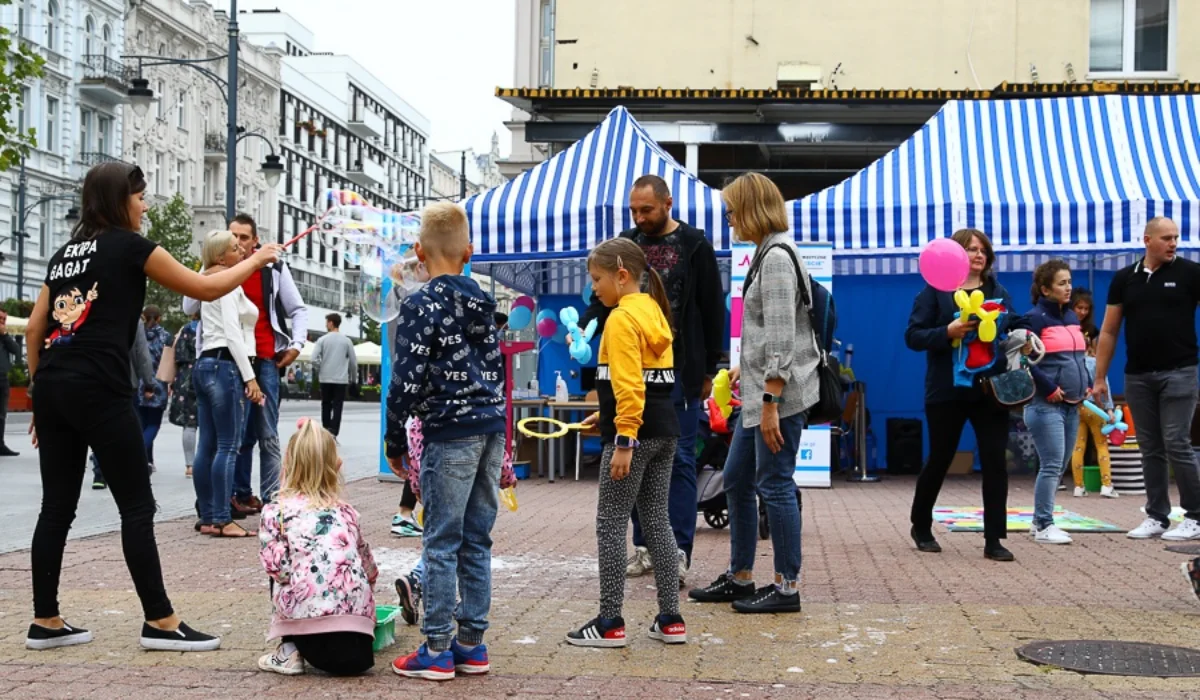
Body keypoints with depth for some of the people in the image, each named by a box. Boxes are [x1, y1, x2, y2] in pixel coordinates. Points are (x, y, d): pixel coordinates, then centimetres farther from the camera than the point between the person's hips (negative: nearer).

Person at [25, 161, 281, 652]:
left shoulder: (65, 253, 20)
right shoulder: (131, 246, 1)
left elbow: (34, 328, 16)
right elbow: (205, 289, 6)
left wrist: (42, 392, 19)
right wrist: (257, 260, 20)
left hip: (53, 388, 7)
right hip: (99, 391, -7)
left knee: (57, 507, 10)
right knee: (137, 507, -3)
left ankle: (45, 622, 14)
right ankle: (160, 622, 0)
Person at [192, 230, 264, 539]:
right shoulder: (229, 283, -6)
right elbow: (232, 333, -14)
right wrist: (250, 377, -17)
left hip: (204, 364, 10)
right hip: (226, 365, -10)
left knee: (207, 445, 5)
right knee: (228, 446, -11)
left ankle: (208, 518, 6)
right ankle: (222, 520, -14)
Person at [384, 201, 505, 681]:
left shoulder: (421, 306, -8)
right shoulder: (483, 304, 13)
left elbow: (407, 381, -12)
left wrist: (395, 442, -2)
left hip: (450, 434, -7)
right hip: (492, 428, 7)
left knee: (442, 543, -2)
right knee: (476, 541, 11)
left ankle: (437, 651, 3)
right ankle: (472, 645, 16)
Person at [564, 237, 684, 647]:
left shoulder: (622, 319, -13)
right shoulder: (654, 311, 14)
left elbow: (628, 383, -20)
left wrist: (624, 440, -22)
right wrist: (608, 415, 22)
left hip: (636, 434, -9)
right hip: (665, 432, 9)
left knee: (611, 524, 0)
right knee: (657, 521, 12)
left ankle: (610, 622, 4)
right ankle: (671, 619, 15)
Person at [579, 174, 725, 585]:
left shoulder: (694, 246, 0)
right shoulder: (625, 245, 9)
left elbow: (713, 310, 2)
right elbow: (603, 299, 10)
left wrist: (709, 369, 0)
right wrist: (583, 329, -11)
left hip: (679, 372, -4)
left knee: (679, 459, -2)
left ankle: (678, 552, 1)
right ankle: (645, 547, 16)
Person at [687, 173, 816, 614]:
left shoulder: (777, 256, -15)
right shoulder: (767, 253, 15)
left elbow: (781, 337, -21)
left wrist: (770, 403, -23)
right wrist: (745, 368, 26)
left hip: (780, 392, -11)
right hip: (760, 390, 11)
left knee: (775, 485, -3)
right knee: (736, 480, 15)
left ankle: (787, 586, 7)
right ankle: (739, 577, 25)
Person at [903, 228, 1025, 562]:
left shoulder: (999, 292, 11)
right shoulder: (935, 290, -2)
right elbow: (913, 336, -8)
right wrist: (948, 331, -22)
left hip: (991, 391, 3)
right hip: (948, 391, -3)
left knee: (995, 462, -4)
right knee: (939, 460, 8)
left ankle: (994, 540, 2)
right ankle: (921, 526, 29)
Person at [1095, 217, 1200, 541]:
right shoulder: (1124, 278, 8)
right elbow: (1109, 331, 10)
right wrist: (1100, 378, 8)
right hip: (1137, 376, 4)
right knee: (1150, 449, 9)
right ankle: (1157, 516, 16)